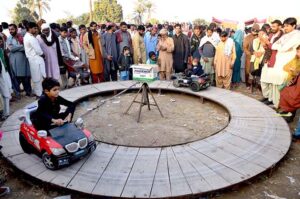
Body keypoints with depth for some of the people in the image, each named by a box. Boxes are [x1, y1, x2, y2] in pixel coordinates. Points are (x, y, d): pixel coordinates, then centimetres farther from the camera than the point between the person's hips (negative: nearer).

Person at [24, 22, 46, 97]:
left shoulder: (26, 36, 13)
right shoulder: (31, 38, -18)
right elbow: (38, 50, -18)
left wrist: (41, 54, 8)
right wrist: (43, 55, 0)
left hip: (32, 59, 10)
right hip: (36, 59, -10)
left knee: (36, 78, 16)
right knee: (39, 78, -3)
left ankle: (37, 92, 25)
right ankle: (40, 94, 4)